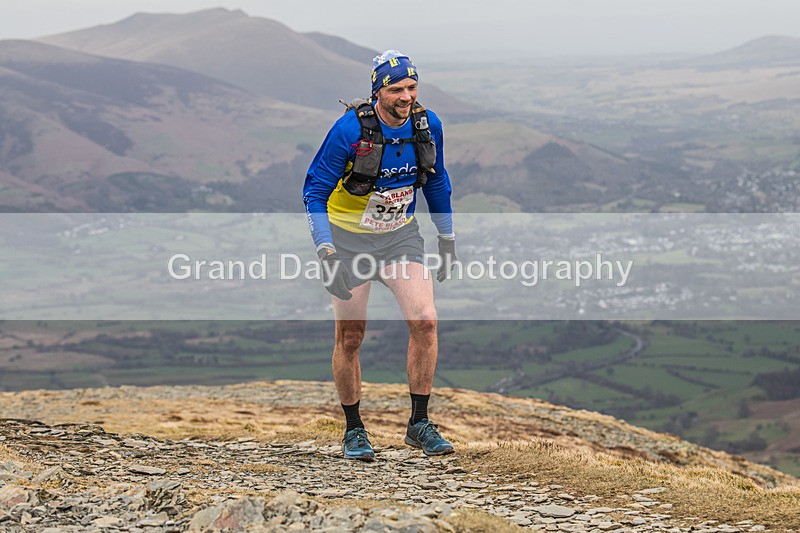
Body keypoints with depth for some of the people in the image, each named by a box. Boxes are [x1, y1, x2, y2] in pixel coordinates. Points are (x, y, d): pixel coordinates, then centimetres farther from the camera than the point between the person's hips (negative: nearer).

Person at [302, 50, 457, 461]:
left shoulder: (427, 125, -10)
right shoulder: (350, 130, -23)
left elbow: (436, 180, 9)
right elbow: (315, 191, -16)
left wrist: (447, 237, 14)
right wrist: (325, 251, -25)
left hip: (400, 234, 3)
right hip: (349, 238, -3)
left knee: (425, 320, -14)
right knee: (350, 337, 2)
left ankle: (419, 423, -2)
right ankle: (353, 430, 19)